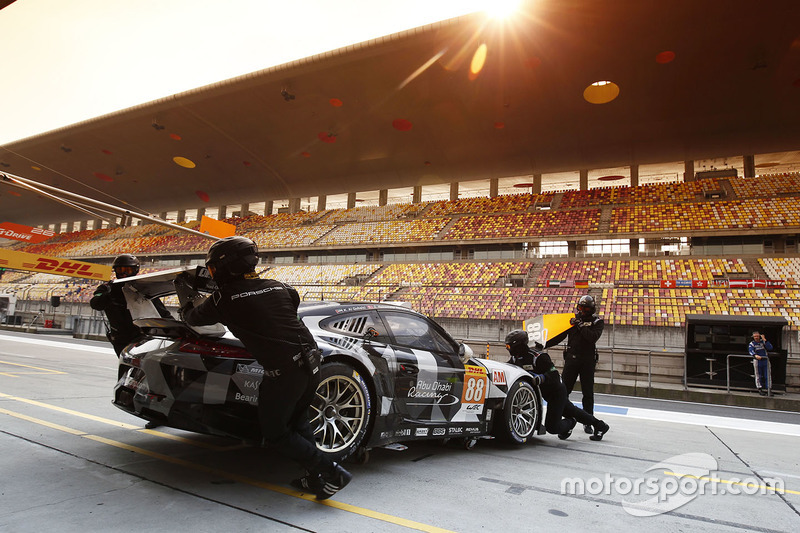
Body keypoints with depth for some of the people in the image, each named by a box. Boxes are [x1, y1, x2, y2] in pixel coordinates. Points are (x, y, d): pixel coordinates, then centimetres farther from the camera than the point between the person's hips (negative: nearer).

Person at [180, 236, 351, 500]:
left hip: (283, 372, -6)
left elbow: (193, 318, 17)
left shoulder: (224, 298, -2)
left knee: (275, 433, 13)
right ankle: (315, 477, 24)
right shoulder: (276, 286, 11)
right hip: (311, 364, 7)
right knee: (297, 421, 26)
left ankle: (330, 471, 4)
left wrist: (187, 306, 40)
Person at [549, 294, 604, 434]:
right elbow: (559, 336, 10)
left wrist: (580, 325, -17)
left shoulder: (597, 322, 3)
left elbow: (593, 337, -16)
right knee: (564, 390, 2)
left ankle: (588, 423, 13)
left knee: (588, 393, 4)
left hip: (588, 361, -1)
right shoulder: (573, 319, 8)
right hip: (571, 358, 1)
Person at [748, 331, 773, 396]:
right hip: (757, 361, -2)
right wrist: (755, 355, -40)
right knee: (759, 376, 2)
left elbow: (770, 348, -11)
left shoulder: (763, 341, 4)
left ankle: (768, 389, 7)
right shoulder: (751, 343, -2)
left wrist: (765, 340, -16)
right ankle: (760, 389, 9)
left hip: (765, 360, 2)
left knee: (767, 375, 1)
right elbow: (751, 350, -20)